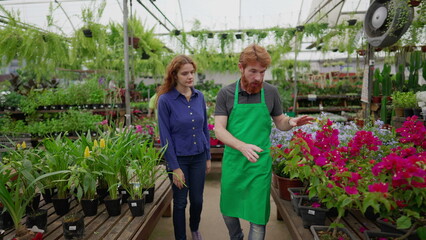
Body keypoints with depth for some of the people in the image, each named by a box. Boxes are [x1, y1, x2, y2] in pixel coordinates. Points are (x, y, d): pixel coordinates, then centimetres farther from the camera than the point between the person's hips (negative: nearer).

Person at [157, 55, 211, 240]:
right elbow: (165, 136, -13)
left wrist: (208, 157, 7)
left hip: (199, 156, 4)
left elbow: (205, 128, 6)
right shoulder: (165, 99, -14)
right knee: (180, 202, 11)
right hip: (179, 158, -3)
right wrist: (174, 167, -13)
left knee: (197, 199, 16)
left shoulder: (199, 96, -2)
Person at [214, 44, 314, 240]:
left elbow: (280, 123, 10)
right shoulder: (226, 94, -4)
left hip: (259, 165, 0)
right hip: (232, 162, 1)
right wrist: (242, 146, -27)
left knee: (258, 217, 5)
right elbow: (219, 129, -10)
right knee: (228, 211, 18)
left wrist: (291, 121, -15)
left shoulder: (271, 92, -1)